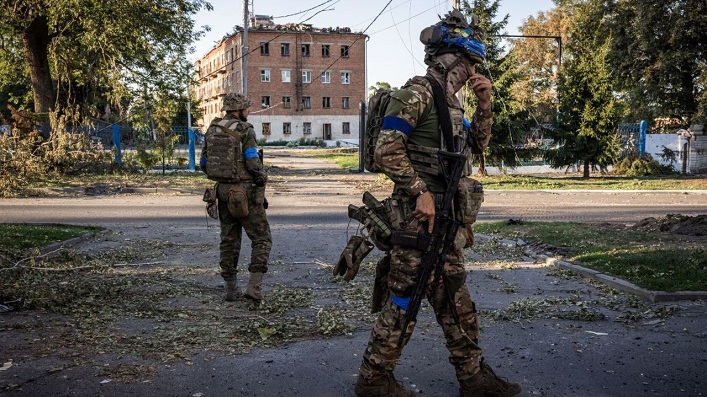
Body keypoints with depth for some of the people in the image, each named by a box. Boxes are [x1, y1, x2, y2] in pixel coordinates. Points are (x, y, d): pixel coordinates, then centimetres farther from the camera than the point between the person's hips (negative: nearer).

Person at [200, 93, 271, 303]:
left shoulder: (212, 130, 7)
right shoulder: (245, 130, -12)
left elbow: (204, 163, 11)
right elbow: (253, 163, -18)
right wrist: (262, 178, 0)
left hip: (223, 191, 6)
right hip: (245, 192, -6)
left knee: (229, 240, 14)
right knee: (261, 238, 3)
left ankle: (231, 288, 17)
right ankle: (254, 286, -7)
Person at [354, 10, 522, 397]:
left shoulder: (450, 100, 17)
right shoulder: (417, 92, -12)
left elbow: (477, 143, 23)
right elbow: (387, 149, -20)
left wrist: (485, 103, 9)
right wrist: (421, 192, -20)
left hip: (446, 220, 9)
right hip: (420, 217, -9)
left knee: (455, 301, 15)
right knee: (404, 300, -2)